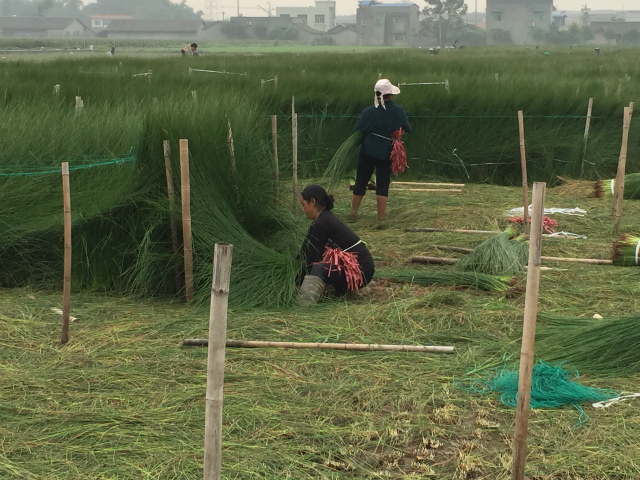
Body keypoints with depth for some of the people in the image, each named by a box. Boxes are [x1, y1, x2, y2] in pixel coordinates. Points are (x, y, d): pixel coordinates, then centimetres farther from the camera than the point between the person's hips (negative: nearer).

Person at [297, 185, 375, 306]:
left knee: (319, 268, -33)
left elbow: (311, 259, -14)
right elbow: (304, 254, 18)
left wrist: (295, 283, -4)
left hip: (360, 272, -11)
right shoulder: (327, 219, 13)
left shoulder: (321, 224, -16)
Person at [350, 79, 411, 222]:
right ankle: (381, 218, 4)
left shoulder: (367, 112, -8)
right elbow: (407, 128, 6)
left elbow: (358, 131, -2)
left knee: (361, 182, 13)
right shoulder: (398, 111, -7)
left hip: (367, 151, 0)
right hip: (386, 154, 0)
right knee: (383, 185, 6)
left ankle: (353, 213, 18)